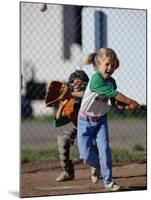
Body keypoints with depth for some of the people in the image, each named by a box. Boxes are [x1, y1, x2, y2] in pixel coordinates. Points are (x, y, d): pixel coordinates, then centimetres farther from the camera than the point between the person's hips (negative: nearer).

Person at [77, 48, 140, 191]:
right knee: (86, 155, -6)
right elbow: (113, 93, -32)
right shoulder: (96, 79, -26)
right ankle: (99, 166, 26)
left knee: (104, 148, -11)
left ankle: (108, 181, -4)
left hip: (101, 119, 5)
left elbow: (115, 102, 4)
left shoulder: (111, 81, -2)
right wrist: (131, 102, -30)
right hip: (86, 120, -5)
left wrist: (125, 106, -17)